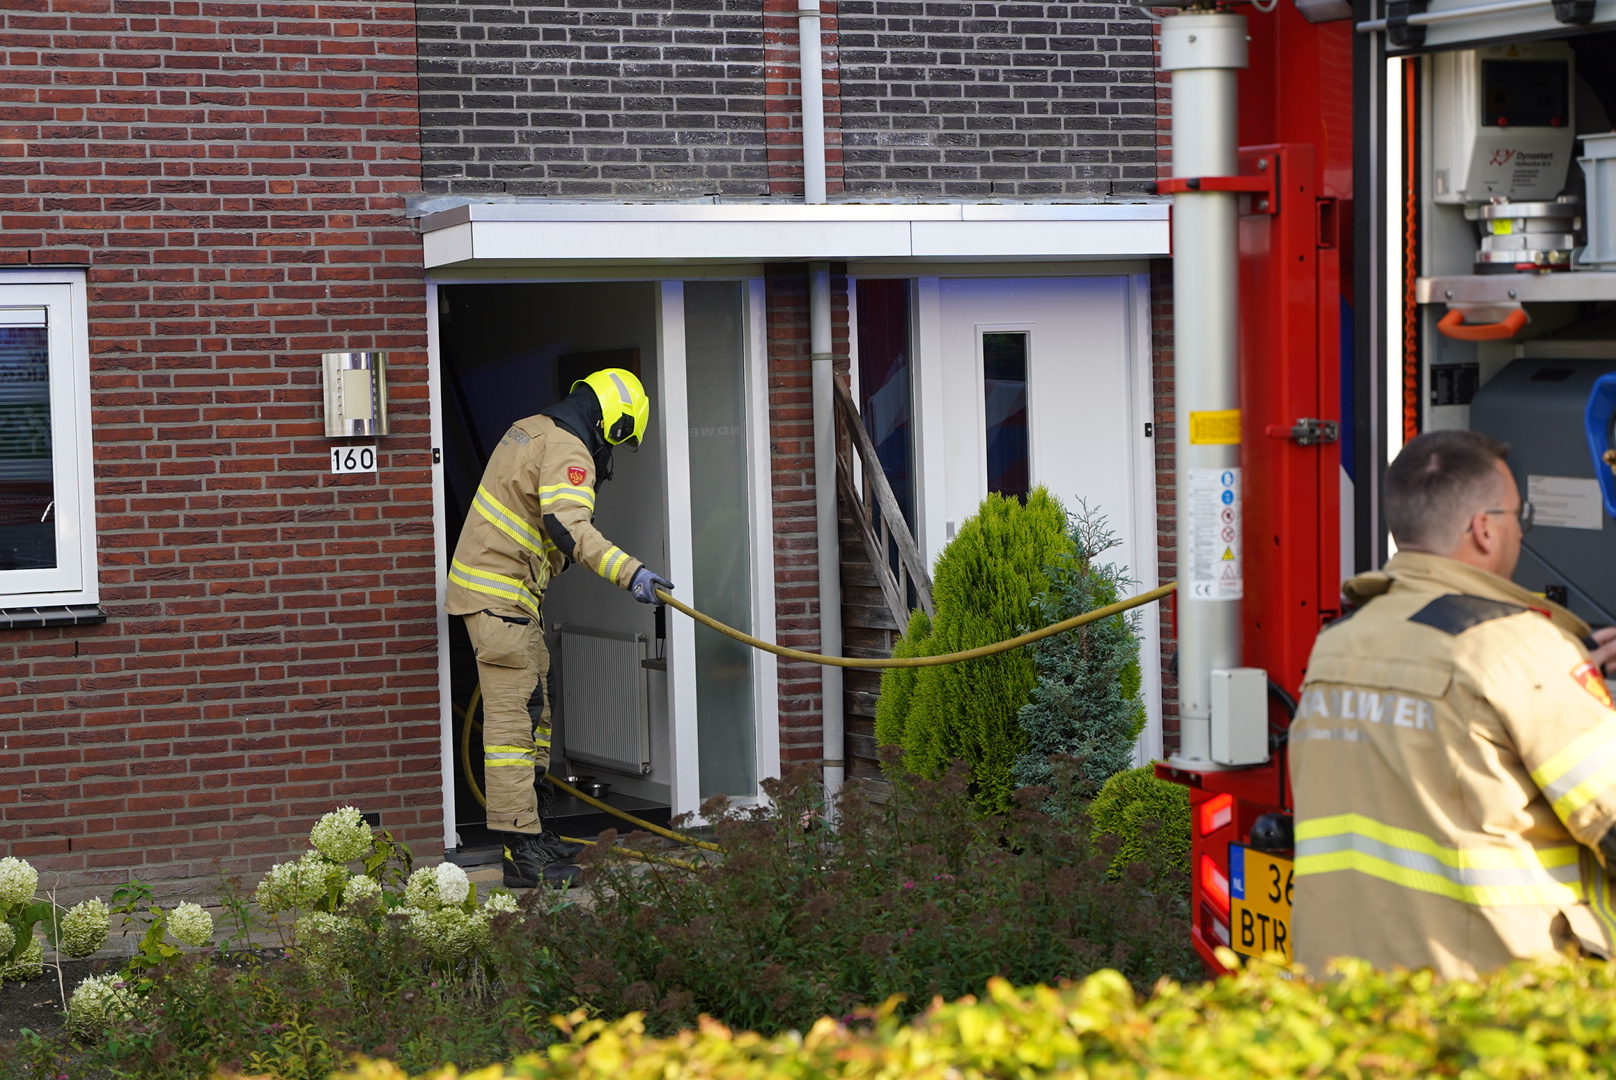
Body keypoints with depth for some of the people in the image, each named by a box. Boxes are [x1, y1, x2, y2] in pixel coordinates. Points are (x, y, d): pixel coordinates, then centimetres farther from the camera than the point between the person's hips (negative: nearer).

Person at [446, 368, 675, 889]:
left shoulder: (532, 430, 16)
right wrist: (630, 573, -43)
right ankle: (522, 853, -15)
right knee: (513, 718, -12)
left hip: (510, 593, 11)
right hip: (500, 596, -11)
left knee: (535, 709, 16)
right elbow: (569, 527, -34)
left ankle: (531, 830, 23)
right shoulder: (569, 452, -17)